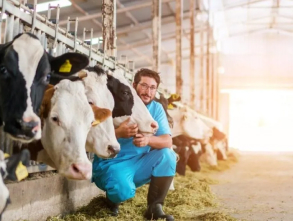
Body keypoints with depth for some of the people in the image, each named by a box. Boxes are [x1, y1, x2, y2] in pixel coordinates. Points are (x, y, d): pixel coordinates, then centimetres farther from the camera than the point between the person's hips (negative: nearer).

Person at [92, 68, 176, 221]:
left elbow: (167, 141, -11)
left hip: (139, 164, 5)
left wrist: (148, 140, -33)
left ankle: (154, 207, -12)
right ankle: (113, 198, 7)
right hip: (112, 163, -5)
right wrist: (118, 133, -40)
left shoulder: (157, 108, 1)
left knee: (168, 154, -19)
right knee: (124, 190, -34)